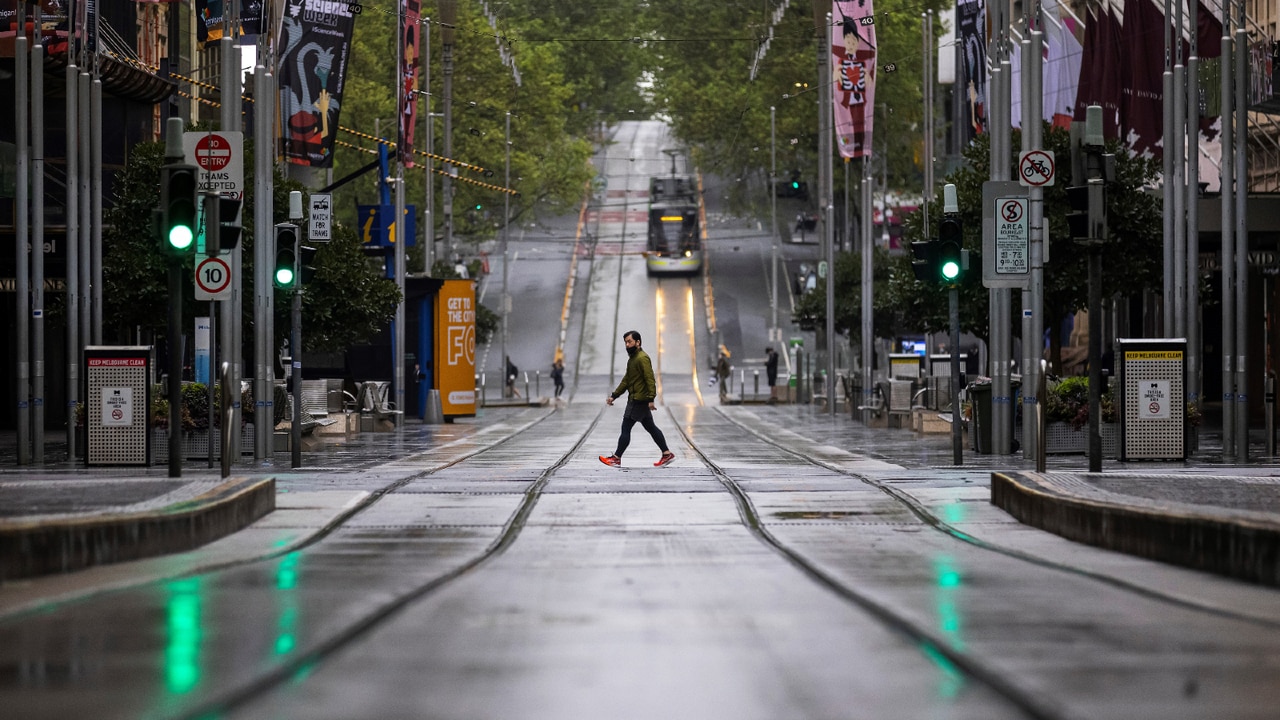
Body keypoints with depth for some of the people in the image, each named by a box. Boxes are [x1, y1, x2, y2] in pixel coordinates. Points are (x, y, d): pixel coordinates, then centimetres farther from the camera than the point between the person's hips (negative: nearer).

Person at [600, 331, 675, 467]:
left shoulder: (642, 358, -15)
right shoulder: (632, 358, 17)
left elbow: (650, 379, -22)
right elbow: (626, 381, 22)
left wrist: (651, 399, -28)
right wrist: (614, 396, 18)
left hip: (639, 400, -10)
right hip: (635, 399, 10)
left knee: (626, 428, -6)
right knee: (650, 427, 12)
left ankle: (616, 458, -2)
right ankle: (667, 454, 14)